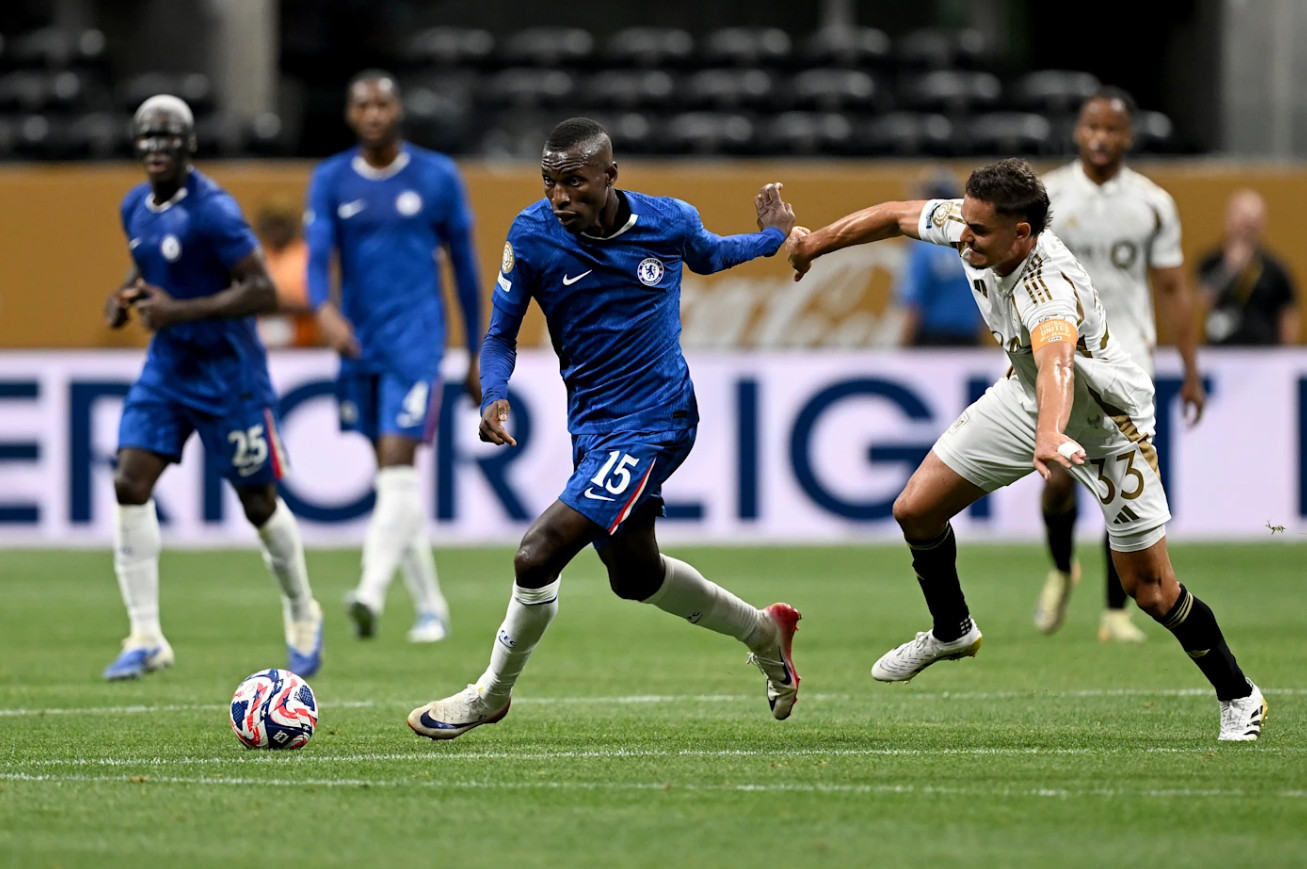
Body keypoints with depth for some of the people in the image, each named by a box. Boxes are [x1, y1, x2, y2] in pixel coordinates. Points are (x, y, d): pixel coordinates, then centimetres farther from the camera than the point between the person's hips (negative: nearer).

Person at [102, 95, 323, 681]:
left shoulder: (213, 211, -20)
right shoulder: (136, 207, 4)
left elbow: (264, 293, -23)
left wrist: (180, 311, -28)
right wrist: (127, 294, 1)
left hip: (227, 374, -6)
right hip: (165, 369, 6)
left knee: (259, 503, 6)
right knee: (129, 485, -10)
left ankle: (302, 615, 31)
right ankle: (145, 638, -7)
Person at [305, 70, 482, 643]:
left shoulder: (437, 177, 0)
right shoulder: (331, 181, 5)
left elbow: (465, 266, 6)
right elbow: (317, 256, -8)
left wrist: (477, 356, 7)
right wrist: (325, 310, -30)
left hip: (416, 343, -4)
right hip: (359, 345, 4)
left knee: (398, 469, -17)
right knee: (390, 479, 9)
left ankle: (372, 592, -28)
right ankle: (430, 605, 19)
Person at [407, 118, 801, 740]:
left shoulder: (670, 221, -9)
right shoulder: (532, 235, -10)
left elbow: (708, 255, 18)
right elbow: (501, 333, -4)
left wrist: (773, 238, 16)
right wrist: (493, 397, -21)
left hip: (652, 422, -5)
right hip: (591, 425, 5)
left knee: (538, 556, -17)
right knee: (634, 574, 21)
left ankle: (490, 695, 3)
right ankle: (764, 632, 44)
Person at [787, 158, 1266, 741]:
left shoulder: (1052, 291, -43)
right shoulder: (971, 227, -20)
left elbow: (1055, 365, -63)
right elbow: (897, 215, 0)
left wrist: (1051, 439, -82)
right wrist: (814, 243, 9)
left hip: (1104, 424, -7)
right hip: (1023, 396, 7)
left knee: (1150, 591, -6)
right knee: (916, 510, 3)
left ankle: (1238, 697, 16)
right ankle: (951, 631, 30)